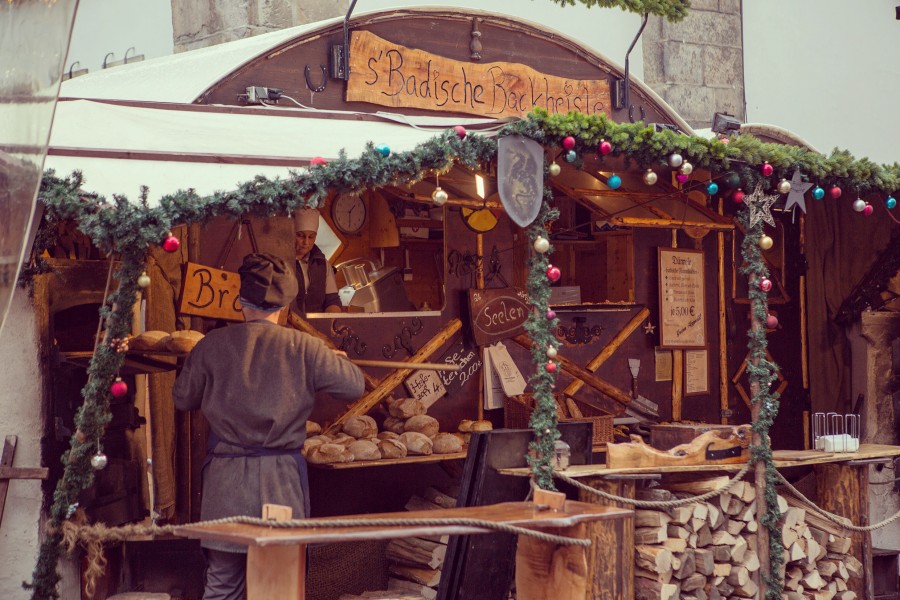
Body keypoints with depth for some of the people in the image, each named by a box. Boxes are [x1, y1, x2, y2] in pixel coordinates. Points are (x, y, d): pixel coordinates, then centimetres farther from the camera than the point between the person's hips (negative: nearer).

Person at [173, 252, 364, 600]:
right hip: (281, 480, -1)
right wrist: (339, 360, 25)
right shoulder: (304, 349, -5)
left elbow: (182, 399, 10)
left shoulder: (212, 345, -2)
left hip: (225, 480, 1)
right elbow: (354, 387, 4)